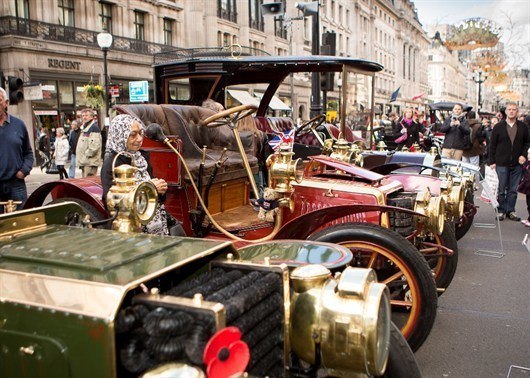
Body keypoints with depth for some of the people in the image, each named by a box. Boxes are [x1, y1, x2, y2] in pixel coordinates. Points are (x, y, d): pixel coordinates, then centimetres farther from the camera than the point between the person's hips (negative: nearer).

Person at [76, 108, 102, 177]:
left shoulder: (94, 127, -10)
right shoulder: (84, 127, 21)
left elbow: (95, 144, -21)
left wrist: (87, 154, -19)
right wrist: (80, 158, 16)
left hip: (90, 162, -10)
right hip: (84, 161, 10)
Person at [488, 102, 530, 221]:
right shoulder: (498, 127, 1)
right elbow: (492, 145, 1)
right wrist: (492, 161, -5)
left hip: (517, 164, 2)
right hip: (502, 164, -2)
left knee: (513, 190, 8)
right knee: (501, 190, 4)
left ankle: (511, 211, 17)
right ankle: (501, 211, 13)